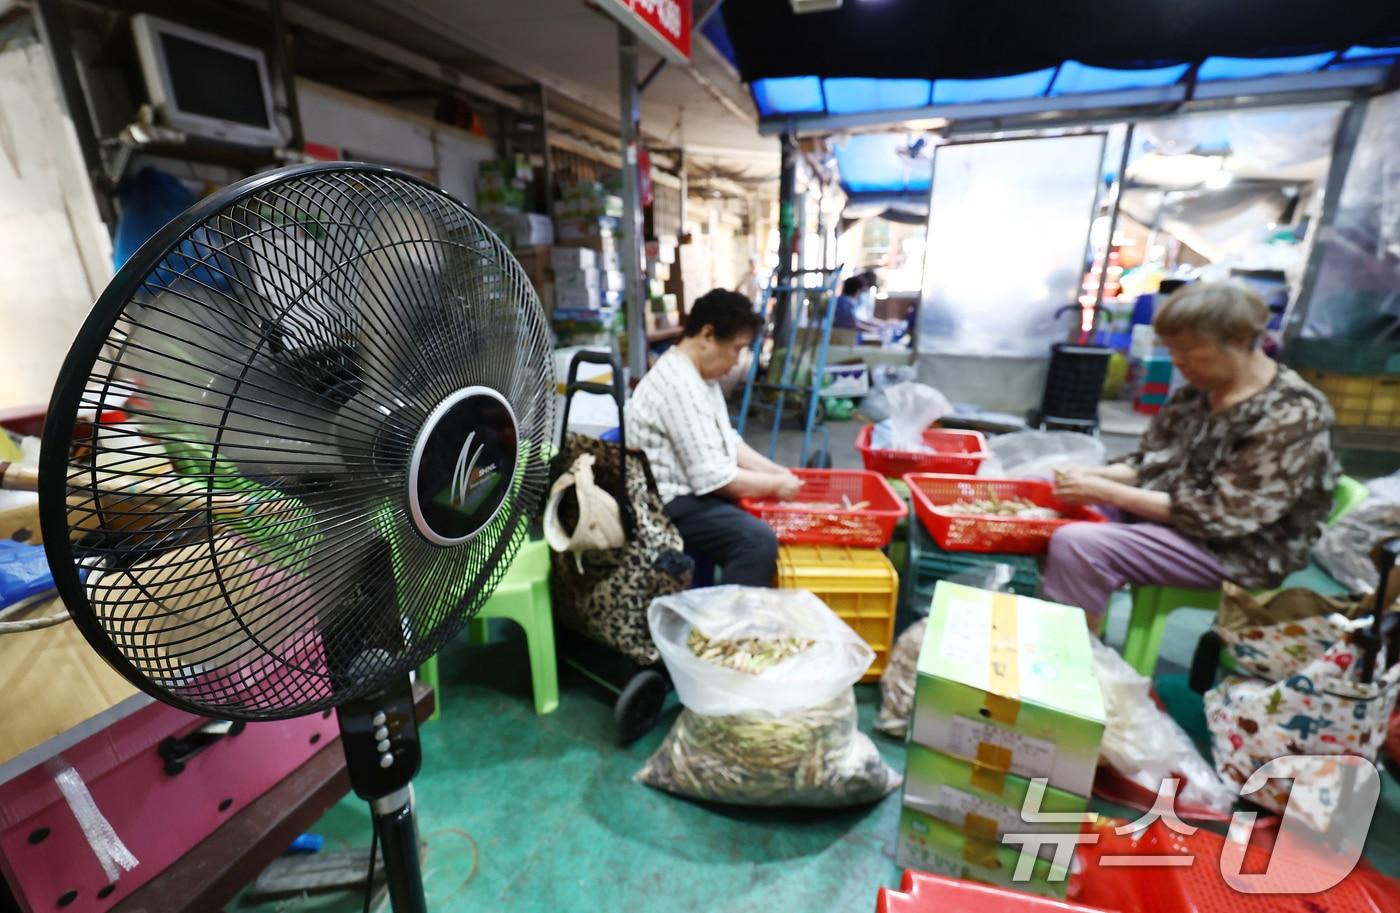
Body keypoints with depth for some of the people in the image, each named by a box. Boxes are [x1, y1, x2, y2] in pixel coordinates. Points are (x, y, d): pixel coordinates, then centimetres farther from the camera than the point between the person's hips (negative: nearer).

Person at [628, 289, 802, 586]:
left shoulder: (699, 373, 10)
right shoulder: (679, 385, -23)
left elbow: (727, 441, 14)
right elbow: (714, 478, -24)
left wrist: (777, 472, 3)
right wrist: (775, 485, -12)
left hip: (691, 489, 11)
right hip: (668, 505, -11)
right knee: (758, 540, -27)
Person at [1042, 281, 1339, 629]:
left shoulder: (1292, 415, -19)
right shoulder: (1199, 390, 2)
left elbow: (1221, 515, -23)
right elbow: (1149, 461, 8)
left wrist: (1111, 493, -25)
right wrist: (1095, 475, -13)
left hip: (1238, 552, -8)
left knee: (1076, 544, -29)